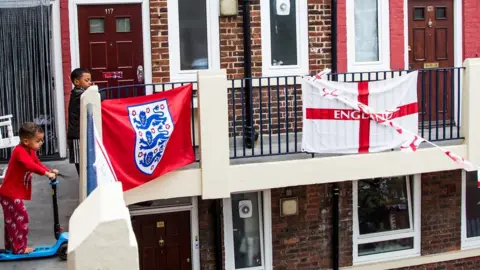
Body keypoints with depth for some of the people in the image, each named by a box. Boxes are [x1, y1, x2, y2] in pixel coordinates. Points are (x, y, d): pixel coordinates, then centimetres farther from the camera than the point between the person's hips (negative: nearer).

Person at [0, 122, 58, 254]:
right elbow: (30, 165, -38)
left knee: (12, 220, 18)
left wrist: (50, 171, -6)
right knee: (21, 218, -7)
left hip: (13, 193, 10)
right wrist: (46, 173, -42)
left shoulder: (30, 151, 9)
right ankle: (19, 248, 0)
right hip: (11, 194, -10)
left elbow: (37, 163, 11)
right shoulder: (20, 151, -23)